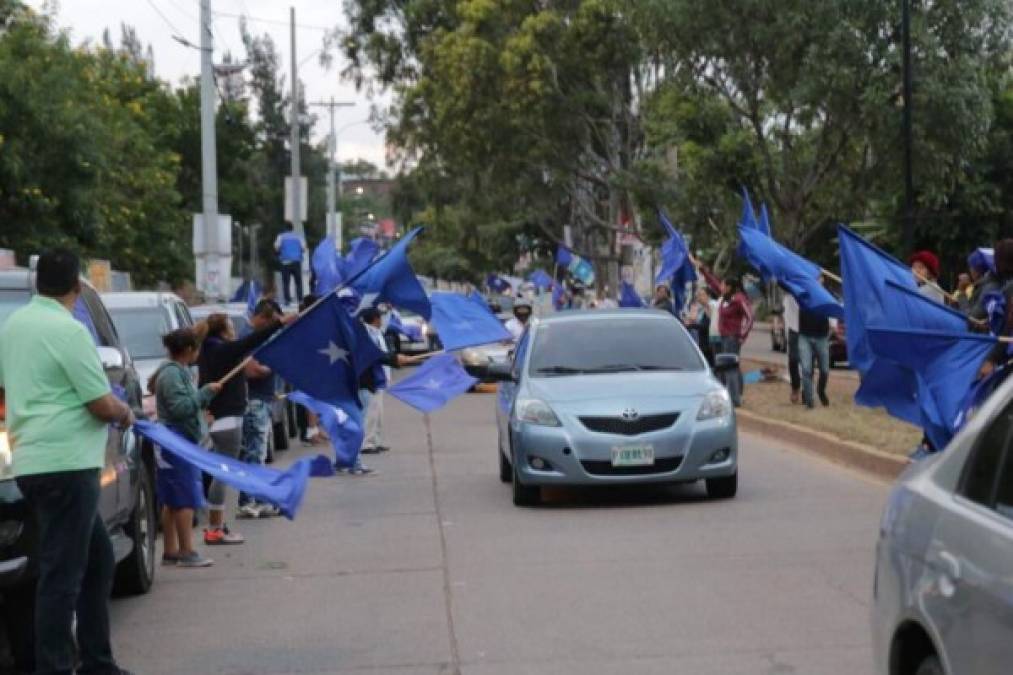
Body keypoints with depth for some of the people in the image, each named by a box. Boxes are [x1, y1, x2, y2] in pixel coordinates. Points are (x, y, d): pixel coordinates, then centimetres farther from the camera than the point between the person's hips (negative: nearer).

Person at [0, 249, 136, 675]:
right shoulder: (67, 330, -14)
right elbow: (103, 406, -14)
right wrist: (126, 413, 6)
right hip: (65, 464, -9)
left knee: (97, 561, 17)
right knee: (62, 574, -6)